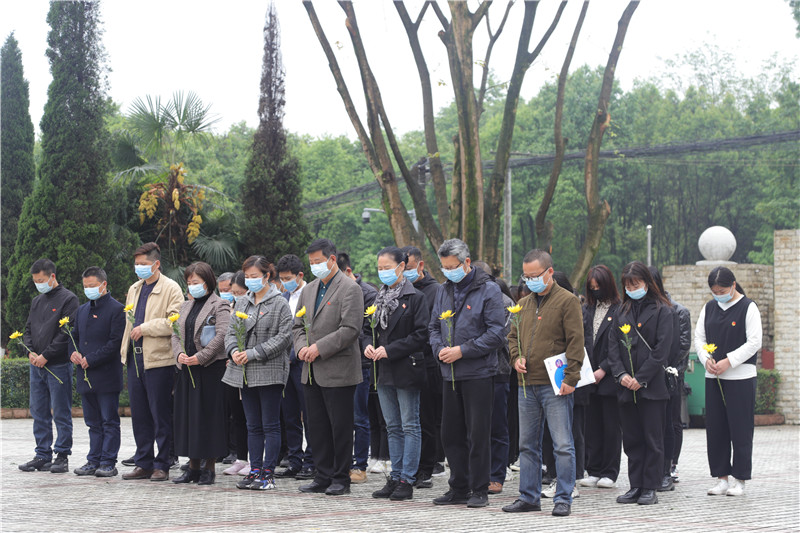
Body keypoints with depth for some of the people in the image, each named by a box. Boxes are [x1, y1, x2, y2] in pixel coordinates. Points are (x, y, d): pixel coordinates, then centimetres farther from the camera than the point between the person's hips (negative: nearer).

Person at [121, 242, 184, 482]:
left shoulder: (170, 289, -6)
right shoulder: (133, 290, 18)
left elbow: (175, 322, -17)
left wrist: (145, 328, -16)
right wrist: (126, 350, 18)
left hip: (159, 359, -7)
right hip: (135, 358, 7)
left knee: (160, 415, -1)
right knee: (139, 415, 10)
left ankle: (162, 466, 5)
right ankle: (143, 464, 17)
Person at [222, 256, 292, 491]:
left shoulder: (280, 304, -5)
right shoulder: (242, 302, 14)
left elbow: (283, 337, -12)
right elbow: (231, 331, 16)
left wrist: (254, 353, -16)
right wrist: (234, 350, -6)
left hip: (269, 372, -6)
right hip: (245, 373, 6)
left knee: (270, 425, -2)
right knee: (253, 426, 10)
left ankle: (268, 473, 1)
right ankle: (255, 471, 14)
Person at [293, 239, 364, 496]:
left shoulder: (350, 289, -8)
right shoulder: (309, 290, 16)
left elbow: (351, 329, -16)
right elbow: (298, 325, 20)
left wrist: (319, 348, -18)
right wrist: (301, 347, -1)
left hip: (338, 371, -7)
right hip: (312, 372, 7)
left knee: (340, 427, -1)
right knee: (317, 426, 10)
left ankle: (341, 479, 7)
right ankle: (323, 477, 18)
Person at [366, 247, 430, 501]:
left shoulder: (415, 298, -8)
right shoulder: (380, 298, 13)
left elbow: (421, 334, -15)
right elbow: (371, 329, 21)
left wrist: (390, 350, -17)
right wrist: (370, 346, -1)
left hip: (407, 369, -7)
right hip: (384, 372, 7)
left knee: (410, 426, -2)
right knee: (393, 427, 11)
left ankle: (407, 480, 0)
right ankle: (395, 477, 16)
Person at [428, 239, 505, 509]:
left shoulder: (488, 290, -7)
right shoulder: (444, 291, 13)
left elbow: (497, 334, -12)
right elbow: (434, 327, 19)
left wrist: (463, 350, -16)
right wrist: (440, 349, -3)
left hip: (478, 373, -6)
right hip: (450, 374, 6)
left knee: (478, 434, -2)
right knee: (451, 434, 10)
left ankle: (479, 490, 6)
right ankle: (459, 488, 20)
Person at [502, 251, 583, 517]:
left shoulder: (568, 301, -5)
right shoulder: (524, 304, 16)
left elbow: (575, 342, -9)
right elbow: (513, 336, 25)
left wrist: (570, 378, -15)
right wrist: (516, 357, 4)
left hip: (555, 386, -7)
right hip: (527, 385, 7)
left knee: (562, 445, -5)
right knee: (527, 445, 11)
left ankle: (563, 499, 1)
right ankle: (529, 497, 19)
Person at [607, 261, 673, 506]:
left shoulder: (661, 311, -2)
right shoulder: (622, 311, 14)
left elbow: (662, 348, -9)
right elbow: (613, 345, 10)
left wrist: (641, 378, -14)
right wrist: (620, 373, -6)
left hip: (652, 385, -5)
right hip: (626, 387, 5)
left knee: (652, 438, 0)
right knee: (631, 438, 8)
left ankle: (650, 489, 4)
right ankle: (636, 486, 14)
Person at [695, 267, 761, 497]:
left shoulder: (748, 308, -6)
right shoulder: (709, 309, 10)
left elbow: (754, 342, -10)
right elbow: (699, 337, 13)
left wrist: (728, 361, -16)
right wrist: (706, 359, -6)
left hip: (741, 377, -5)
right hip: (713, 377, 5)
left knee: (740, 429, -2)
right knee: (715, 428, 6)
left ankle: (739, 480, 6)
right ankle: (722, 477, 14)